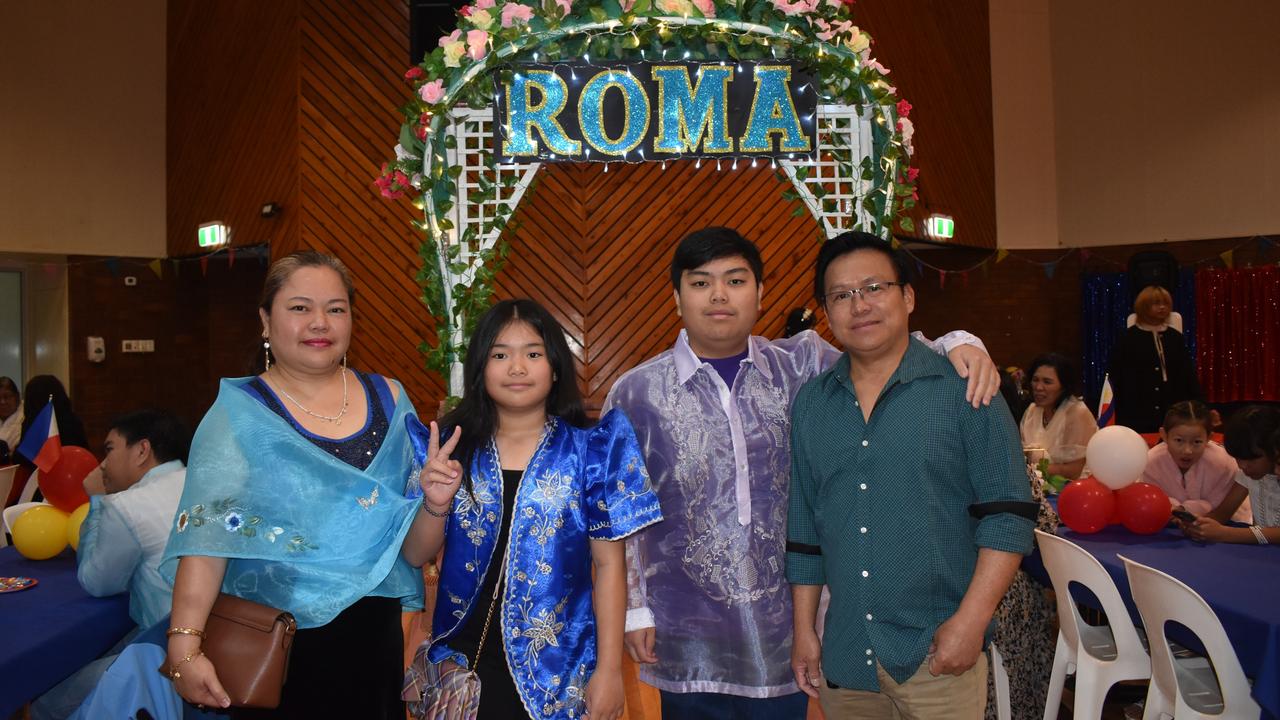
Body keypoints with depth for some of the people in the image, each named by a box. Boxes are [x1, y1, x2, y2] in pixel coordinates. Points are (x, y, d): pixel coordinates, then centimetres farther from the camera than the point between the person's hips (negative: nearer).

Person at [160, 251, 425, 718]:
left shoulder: (390, 401, 1)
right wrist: (185, 645, -26)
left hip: (374, 642, 3)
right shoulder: (239, 414, -8)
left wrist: (434, 503, -15)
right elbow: (208, 534, -17)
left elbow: (416, 545, 5)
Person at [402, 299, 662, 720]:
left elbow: (608, 564, -4)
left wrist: (609, 670, -7)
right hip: (461, 666, 2)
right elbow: (416, 556, 2)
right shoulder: (451, 447, -1)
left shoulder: (591, 450, -6)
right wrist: (436, 505, -18)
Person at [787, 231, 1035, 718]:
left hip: (938, 656, -3)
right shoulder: (809, 403, 6)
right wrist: (804, 631, 8)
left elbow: (1007, 513, -9)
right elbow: (803, 531, 9)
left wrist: (970, 621, -14)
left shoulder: (962, 389, -6)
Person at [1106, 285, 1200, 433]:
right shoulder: (1128, 337, 0)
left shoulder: (1175, 337, 11)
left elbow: (1188, 374, 13)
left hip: (1172, 411, 4)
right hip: (1137, 413, -3)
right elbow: (1114, 374, -1)